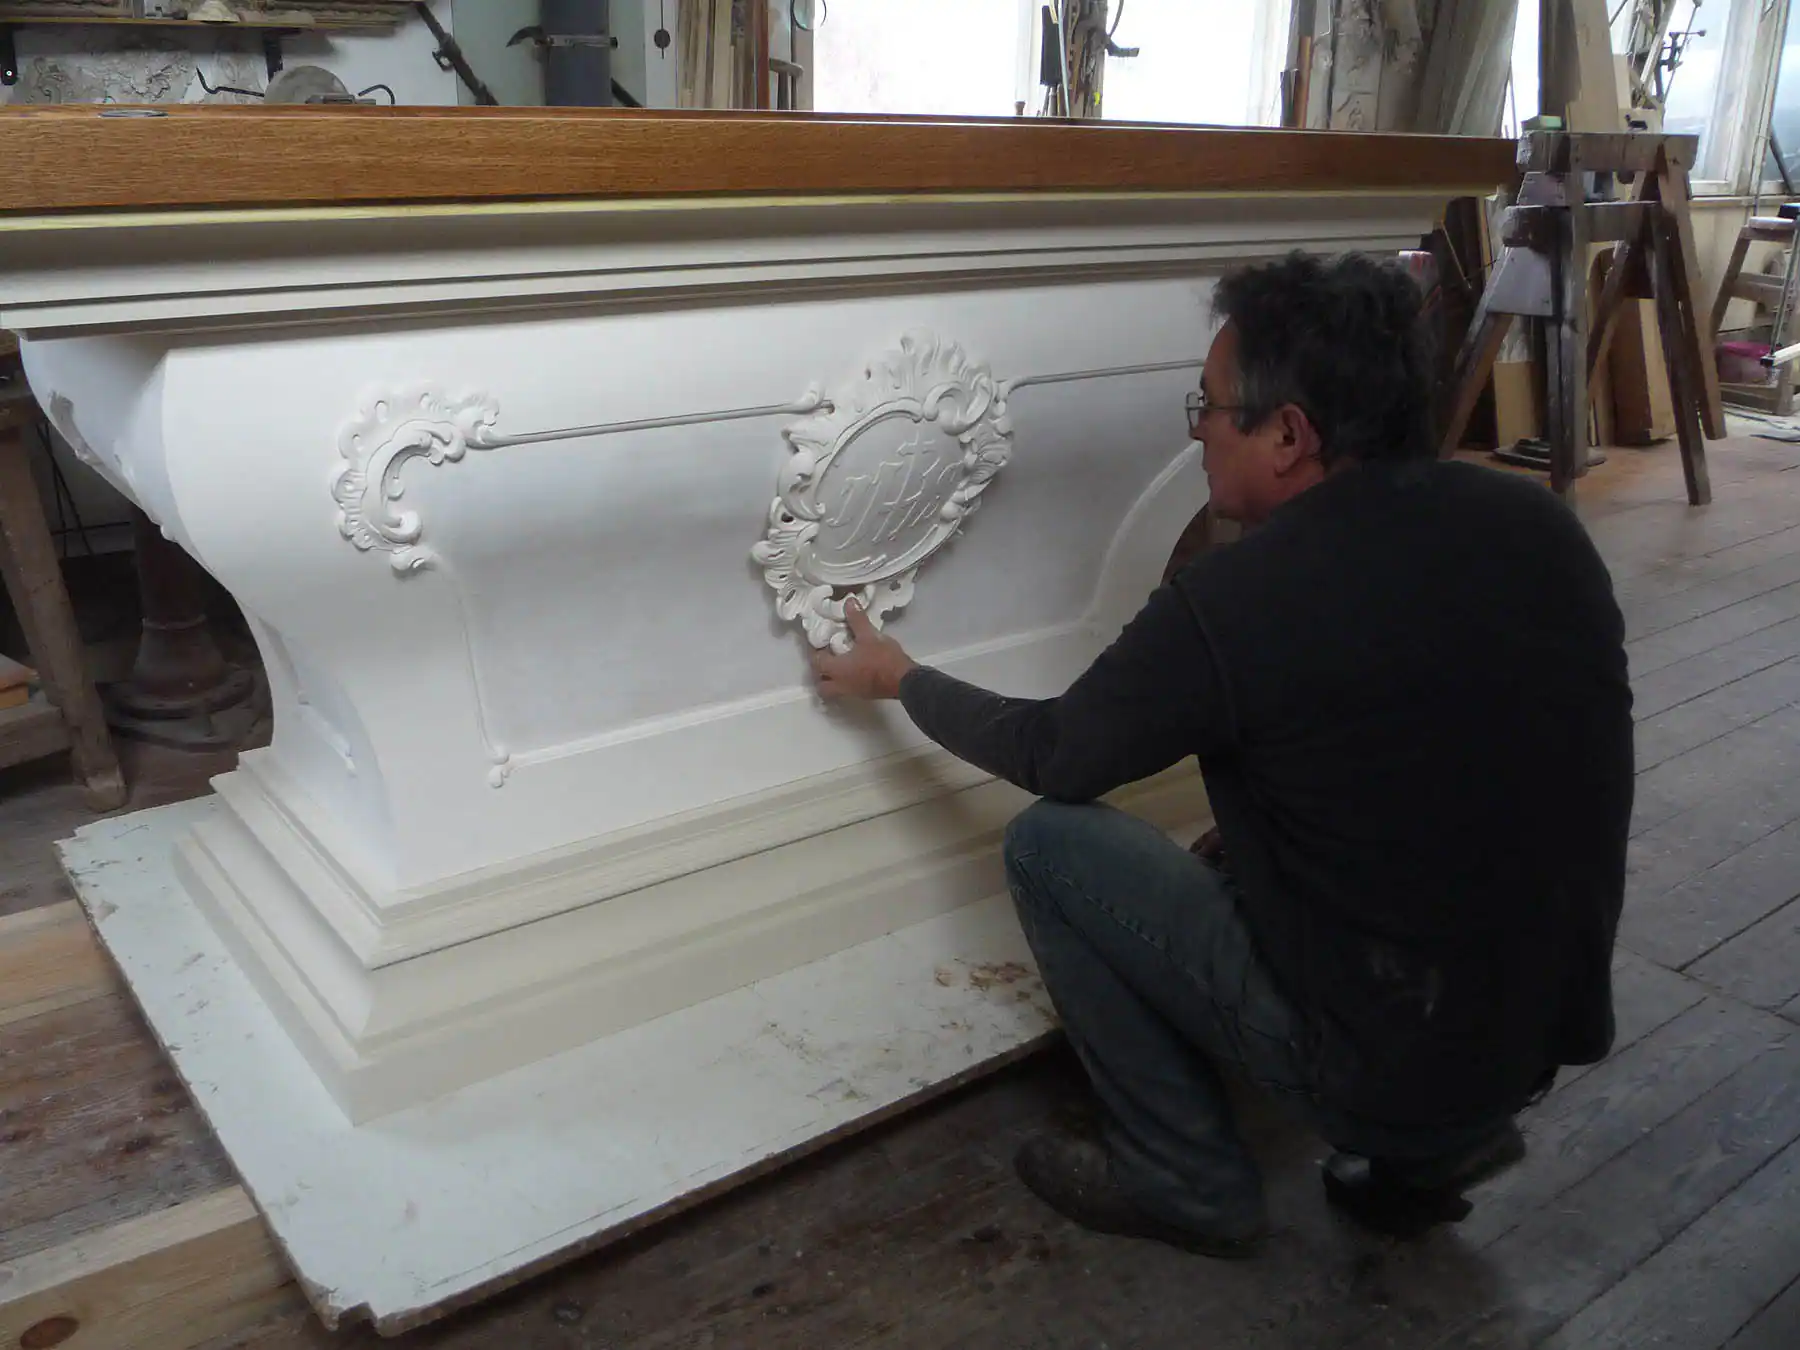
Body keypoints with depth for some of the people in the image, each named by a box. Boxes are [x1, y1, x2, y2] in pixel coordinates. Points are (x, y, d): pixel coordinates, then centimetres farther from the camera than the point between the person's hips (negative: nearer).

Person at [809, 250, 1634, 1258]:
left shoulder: (1238, 604, -23)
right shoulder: (1540, 525, -3)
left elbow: (1052, 755, -5)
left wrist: (899, 677, 11)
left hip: (1386, 1062, -7)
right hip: (1553, 1031, 7)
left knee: (1051, 843, 1)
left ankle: (1188, 1182, 13)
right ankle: (1432, 1145, 19)